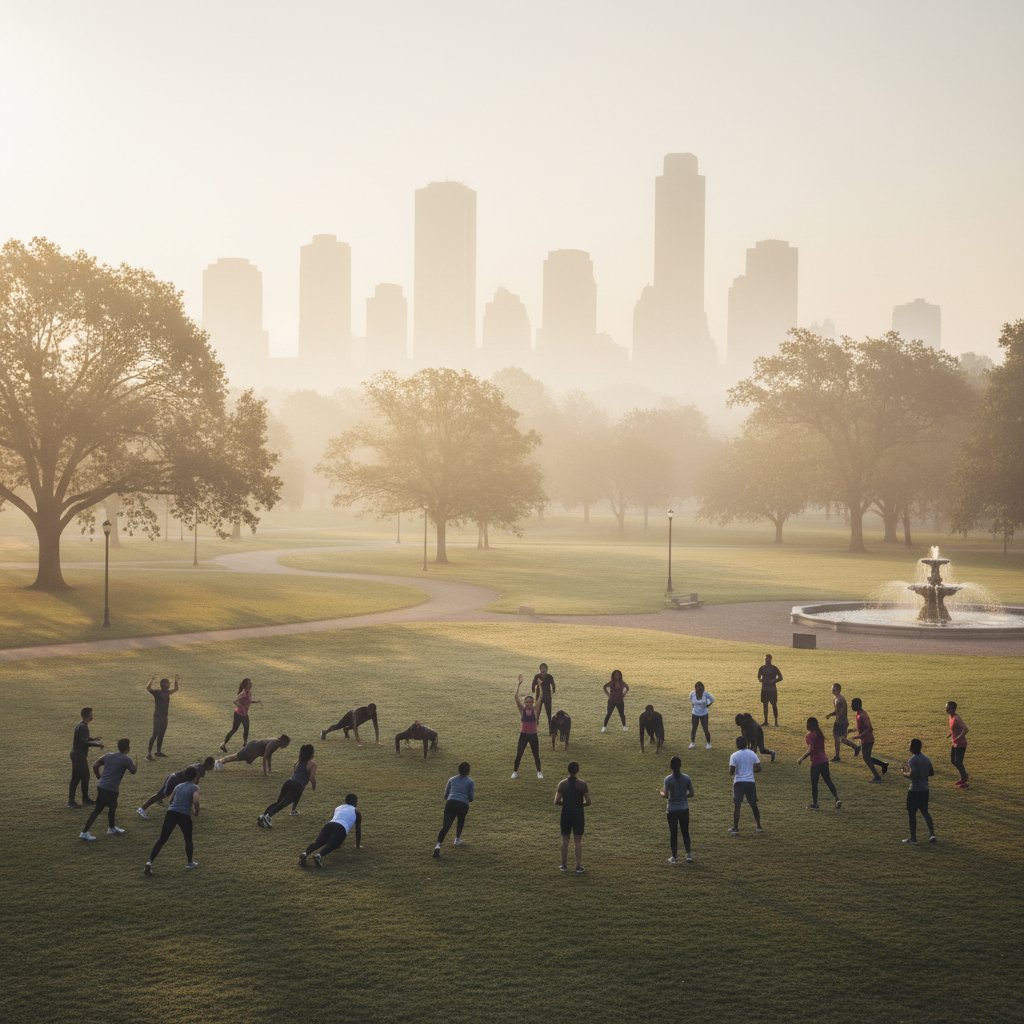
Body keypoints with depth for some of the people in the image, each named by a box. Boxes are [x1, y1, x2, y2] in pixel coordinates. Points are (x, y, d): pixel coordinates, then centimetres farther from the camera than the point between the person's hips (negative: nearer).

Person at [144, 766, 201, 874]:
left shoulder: (178, 786, 19)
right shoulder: (194, 787, 2)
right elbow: (196, 801, -15)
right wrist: (196, 813, 4)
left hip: (171, 813, 4)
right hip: (184, 816, -4)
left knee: (162, 839, 4)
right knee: (188, 839, 19)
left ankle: (150, 861, -8)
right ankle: (190, 863, 30)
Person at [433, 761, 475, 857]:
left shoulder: (452, 779, 20)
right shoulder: (470, 782, 12)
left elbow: (445, 795, 24)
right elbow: (471, 798, 10)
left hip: (450, 803, 1)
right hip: (463, 805, -1)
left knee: (445, 826, -10)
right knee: (461, 820, 34)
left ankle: (438, 845, -29)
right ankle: (457, 839, 36)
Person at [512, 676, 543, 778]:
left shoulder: (534, 709, -4)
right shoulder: (522, 710, -6)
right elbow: (516, 697, -17)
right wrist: (519, 684, -24)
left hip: (533, 735, 1)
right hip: (523, 735, -1)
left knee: (536, 755, 8)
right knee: (518, 755, 3)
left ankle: (539, 772, 23)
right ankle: (515, 772, 17)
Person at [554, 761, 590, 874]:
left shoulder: (562, 784, -7)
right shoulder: (582, 784, -9)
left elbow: (557, 801, -7)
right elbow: (588, 802, -8)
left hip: (566, 814, 1)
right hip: (578, 814, -1)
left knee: (565, 840, 12)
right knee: (578, 841, 7)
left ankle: (564, 865, 19)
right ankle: (579, 867, 9)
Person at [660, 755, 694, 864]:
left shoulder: (668, 779, -13)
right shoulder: (686, 778, -4)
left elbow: (666, 795, -16)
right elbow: (691, 793, -2)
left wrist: (661, 792, 5)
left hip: (672, 810, -2)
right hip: (684, 809, 2)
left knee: (673, 833, 7)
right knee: (685, 832, 15)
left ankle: (675, 857, 11)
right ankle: (688, 855, 17)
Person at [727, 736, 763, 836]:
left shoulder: (734, 755, -8)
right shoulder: (752, 754, 2)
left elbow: (731, 772, -13)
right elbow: (758, 768, 2)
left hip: (739, 782, -3)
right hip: (750, 782, 3)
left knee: (737, 805, 1)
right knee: (754, 805, 16)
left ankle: (735, 828, -2)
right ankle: (758, 826, 22)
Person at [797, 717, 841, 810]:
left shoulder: (809, 736, -12)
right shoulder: (820, 734, 11)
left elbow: (810, 750, -21)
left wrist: (801, 759, -14)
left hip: (816, 762, -7)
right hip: (824, 760, 7)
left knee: (814, 784, 4)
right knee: (828, 781, 13)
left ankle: (814, 804, 10)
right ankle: (837, 798, 3)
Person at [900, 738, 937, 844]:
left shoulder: (912, 760, -17)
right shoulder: (926, 759, 7)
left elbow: (914, 774, -27)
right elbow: (931, 773, 15)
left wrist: (905, 774, -9)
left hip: (914, 791, -7)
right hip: (925, 790, 7)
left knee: (911, 814, 4)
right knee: (925, 812, 18)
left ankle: (913, 839, 7)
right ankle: (932, 834, 8)